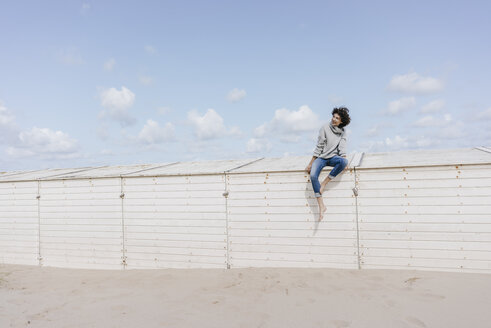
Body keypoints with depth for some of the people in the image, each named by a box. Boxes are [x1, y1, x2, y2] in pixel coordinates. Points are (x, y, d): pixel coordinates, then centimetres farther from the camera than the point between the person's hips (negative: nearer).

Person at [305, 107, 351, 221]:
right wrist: (311, 163, -7)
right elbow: (319, 146, -4)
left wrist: (344, 160, -19)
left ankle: (324, 183, -22)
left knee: (344, 161, -34)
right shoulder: (325, 128, -2)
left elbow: (342, 147, 0)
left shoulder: (342, 132, 9)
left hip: (333, 157, 2)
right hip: (321, 157, -2)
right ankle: (321, 206, -30)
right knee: (313, 175, -31)